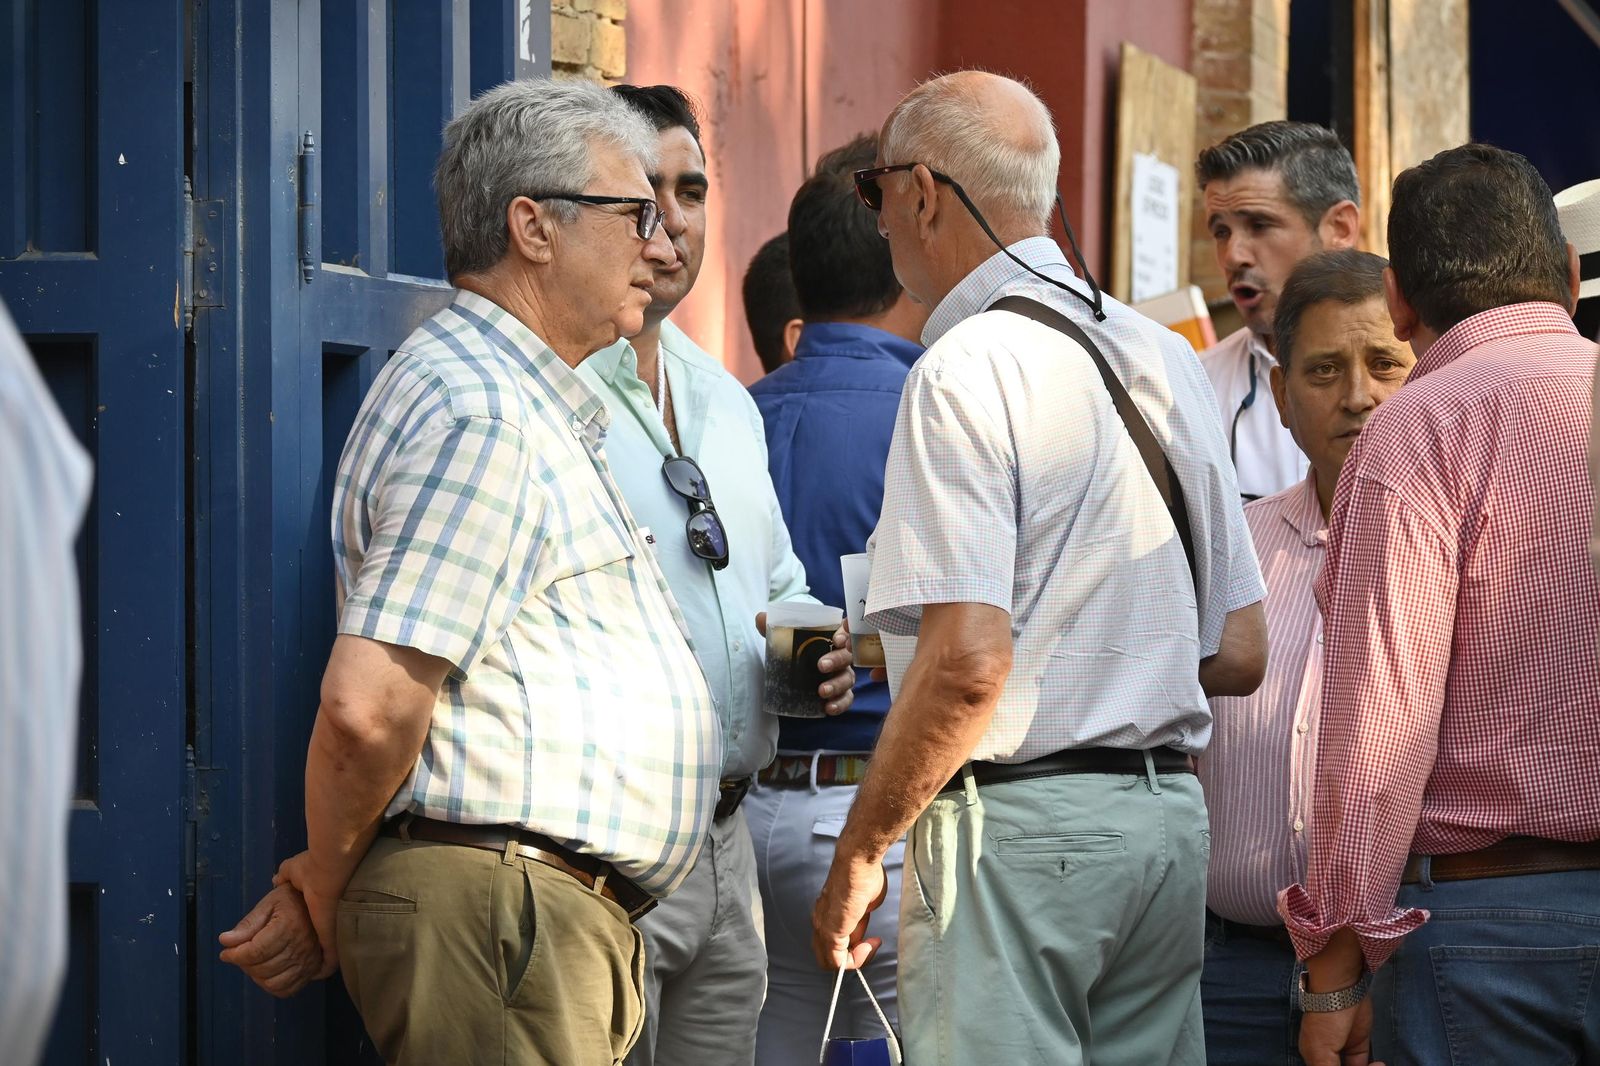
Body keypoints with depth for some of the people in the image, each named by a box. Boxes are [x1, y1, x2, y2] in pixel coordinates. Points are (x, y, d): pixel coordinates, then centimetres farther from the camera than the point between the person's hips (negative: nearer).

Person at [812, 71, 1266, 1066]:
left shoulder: (967, 368, -11)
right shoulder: (1166, 356, 14)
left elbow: (967, 660, -20)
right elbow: (1240, 655, 15)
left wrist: (860, 854, -10)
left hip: (1018, 828, -8)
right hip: (1173, 815, 8)